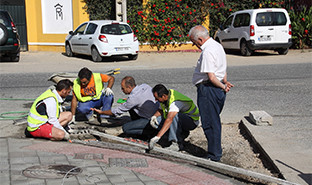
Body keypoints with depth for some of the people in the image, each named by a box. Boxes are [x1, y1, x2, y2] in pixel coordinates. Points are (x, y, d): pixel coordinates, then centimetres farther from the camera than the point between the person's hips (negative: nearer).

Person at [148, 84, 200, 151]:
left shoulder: (175, 102, -33)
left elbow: (169, 120, -47)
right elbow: (161, 110, 11)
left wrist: (157, 137, -55)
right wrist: (154, 116, -12)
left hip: (192, 121, -9)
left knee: (175, 116, -39)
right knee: (156, 121, -9)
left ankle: (177, 144, -30)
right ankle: (182, 134, 1)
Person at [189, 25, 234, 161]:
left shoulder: (207, 51, -20)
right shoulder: (217, 46, 14)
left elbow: (211, 77, -24)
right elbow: (223, 70, 21)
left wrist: (223, 86, -10)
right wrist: (224, 83, 13)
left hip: (208, 89, -10)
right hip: (218, 90, 10)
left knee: (209, 123, 0)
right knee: (214, 121, 18)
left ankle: (214, 156, 8)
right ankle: (216, 151, 28)